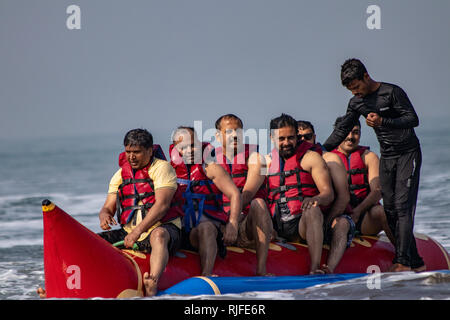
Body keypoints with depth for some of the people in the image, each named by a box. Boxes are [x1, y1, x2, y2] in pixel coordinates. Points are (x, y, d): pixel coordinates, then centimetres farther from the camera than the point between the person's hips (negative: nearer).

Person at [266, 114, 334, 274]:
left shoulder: (310, 157, 7)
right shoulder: (267, 161, 18)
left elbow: (329, 194, -2)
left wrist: (316, 199, -26)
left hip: (303, 222, -4)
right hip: (276, 226, 4)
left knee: (313, 210, -35)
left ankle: (315, 268, -47)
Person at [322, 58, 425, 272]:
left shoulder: (392, 92, -13)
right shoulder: (356, 103, 6)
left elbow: (413, 119, -17)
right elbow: (341, 131, 12)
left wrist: (382, 122, -29)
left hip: (408, 154, -7)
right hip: (386, 158, 7)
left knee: (402, 206, -15)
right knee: (390, 209, 1)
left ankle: (403, 261, -21)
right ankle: (415, 262, 5)